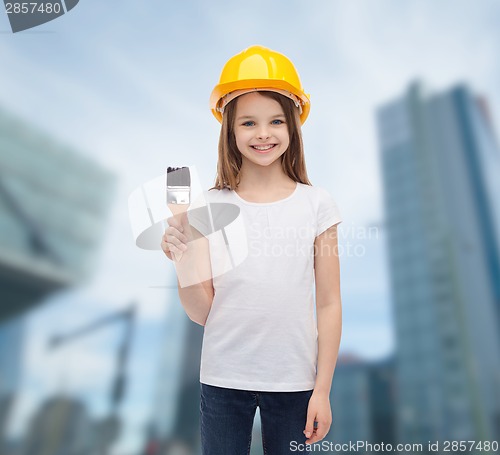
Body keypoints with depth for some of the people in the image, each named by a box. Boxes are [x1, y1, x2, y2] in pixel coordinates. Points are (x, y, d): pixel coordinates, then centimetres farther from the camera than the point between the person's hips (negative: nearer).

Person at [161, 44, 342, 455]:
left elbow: (329, 305, -2)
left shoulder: (317, 205, -6)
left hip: (293, 380, 0)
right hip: (223, 379, 1)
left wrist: (323, 390, -1)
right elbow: (202, 313, -3)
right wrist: (183, 263, -21)